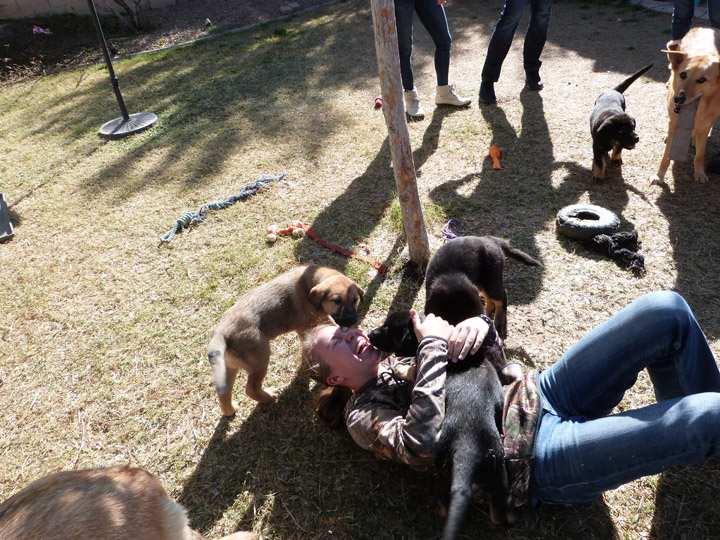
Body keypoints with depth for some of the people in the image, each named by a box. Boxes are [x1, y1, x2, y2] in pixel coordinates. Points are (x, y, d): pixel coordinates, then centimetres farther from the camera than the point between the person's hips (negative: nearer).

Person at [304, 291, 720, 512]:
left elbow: (494, 364, 14)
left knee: (666, 311, -4)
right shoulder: (363, 415, -3)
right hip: (536, 457, -7)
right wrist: (433, 346, -19)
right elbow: (421, 444, -25)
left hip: (537, 393, 8)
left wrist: (479, 327, -10)